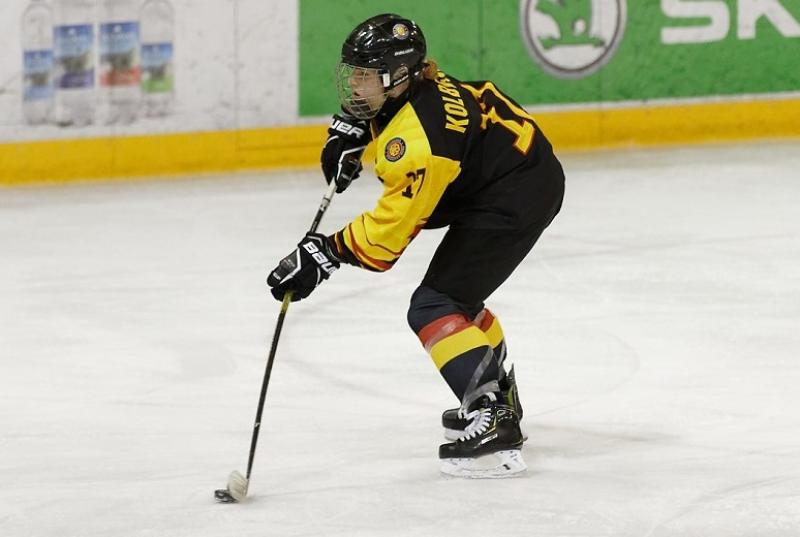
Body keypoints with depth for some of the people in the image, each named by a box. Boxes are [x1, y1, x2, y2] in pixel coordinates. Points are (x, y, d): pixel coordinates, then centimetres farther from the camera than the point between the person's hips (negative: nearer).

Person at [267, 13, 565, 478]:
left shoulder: (416, 139, -29)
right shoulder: (410, 85, -1)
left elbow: (389, 229, -29)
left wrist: (324, 254, -25)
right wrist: (349, 131, 8)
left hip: (516, 196, -11)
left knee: (435, 308, -14)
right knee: (458, 295, 26)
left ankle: (494, 426, -24)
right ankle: (499, 396, 42)